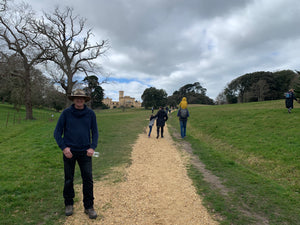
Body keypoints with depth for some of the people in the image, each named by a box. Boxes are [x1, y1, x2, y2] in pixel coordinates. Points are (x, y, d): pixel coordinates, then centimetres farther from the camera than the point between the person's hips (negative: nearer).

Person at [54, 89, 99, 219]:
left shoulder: (90, 114, 1)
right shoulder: (66, 113, -2)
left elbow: (95, 132, 6)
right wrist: (63, 147, -12)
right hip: (69, 152, 0)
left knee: (88, 179, 1)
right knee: (68, 180, 10)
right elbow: (57, 132, 1)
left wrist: (93, 147, -7)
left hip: (85, 152, 1)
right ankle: (69, 204, 30)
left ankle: (89, 207, 16)